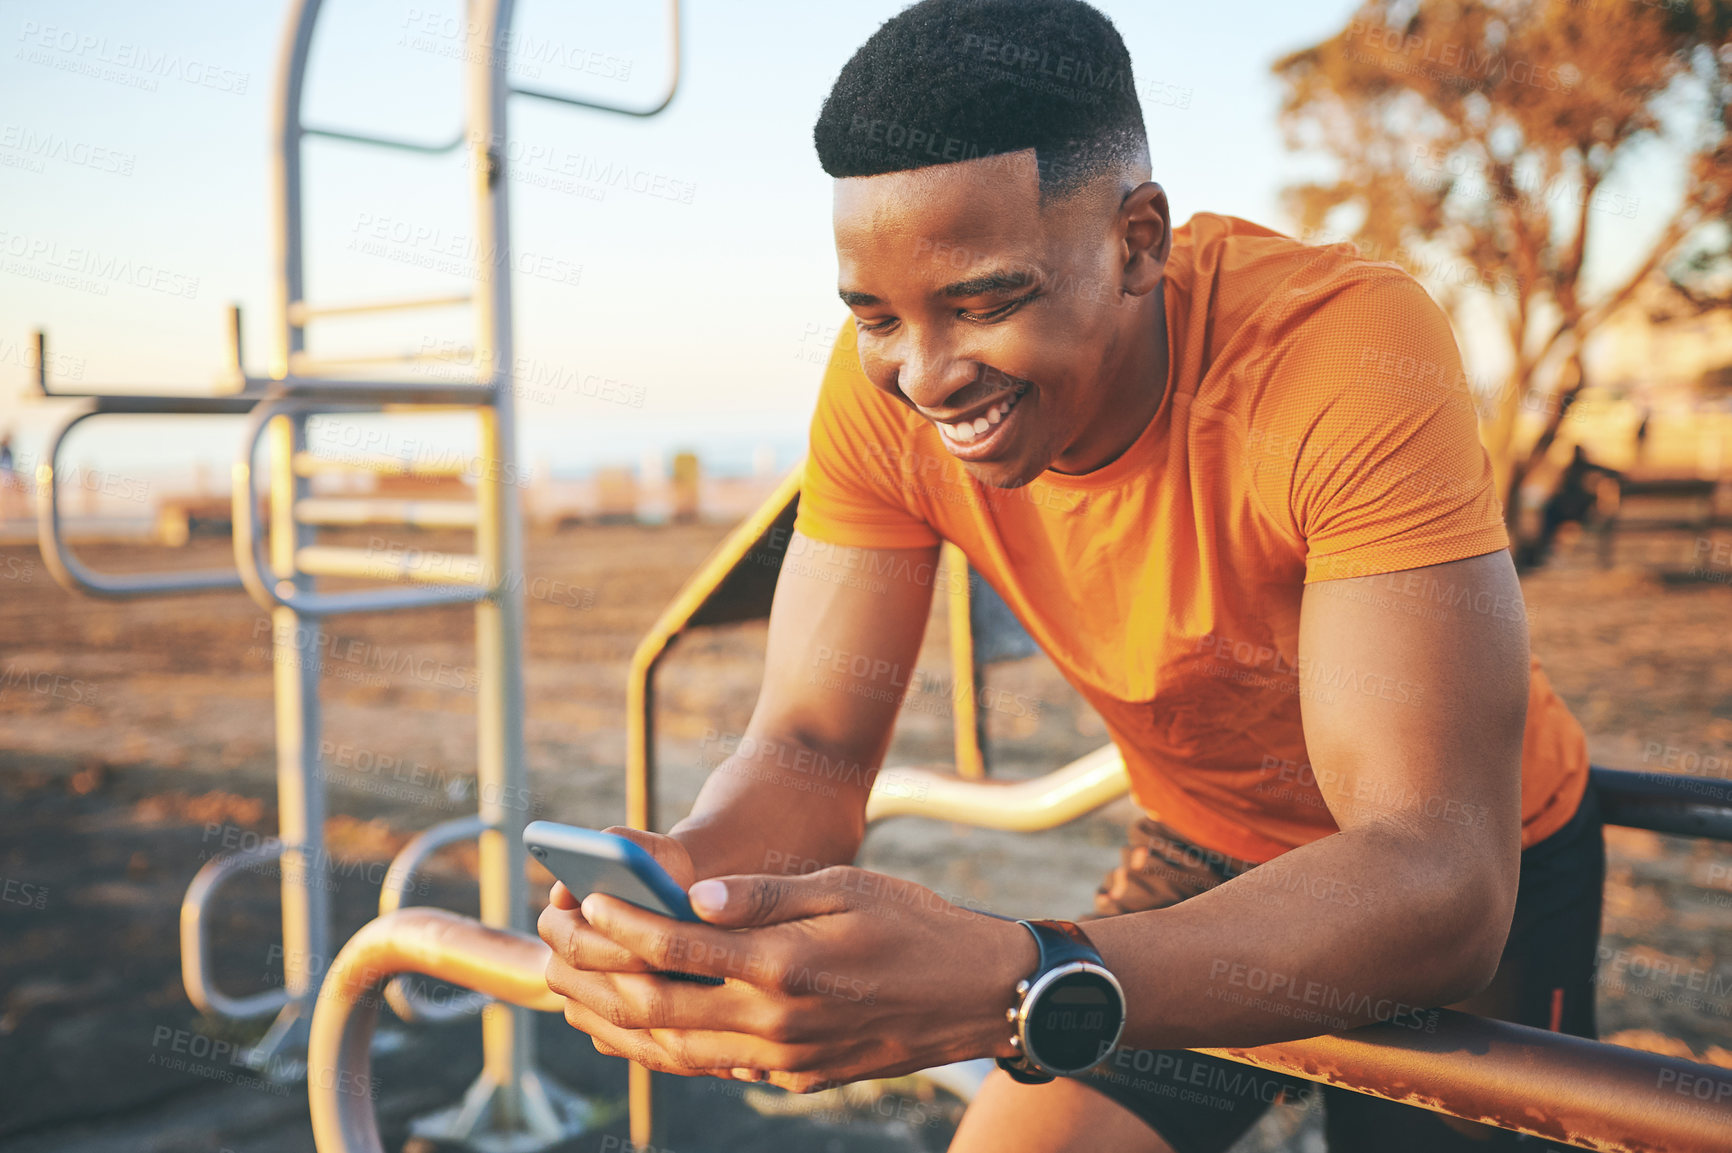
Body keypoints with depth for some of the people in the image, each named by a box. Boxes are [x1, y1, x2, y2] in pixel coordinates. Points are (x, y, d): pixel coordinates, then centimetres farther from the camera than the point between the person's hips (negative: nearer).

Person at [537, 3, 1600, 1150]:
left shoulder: (1347, 348, -35)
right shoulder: (886, 384, -21)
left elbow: (1441, 880, -41)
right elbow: (810, 746, -18)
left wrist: (1010, 989, -56)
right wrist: (685, 867, -41)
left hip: (1485, 887, -2)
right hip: (1206, 858, 3)